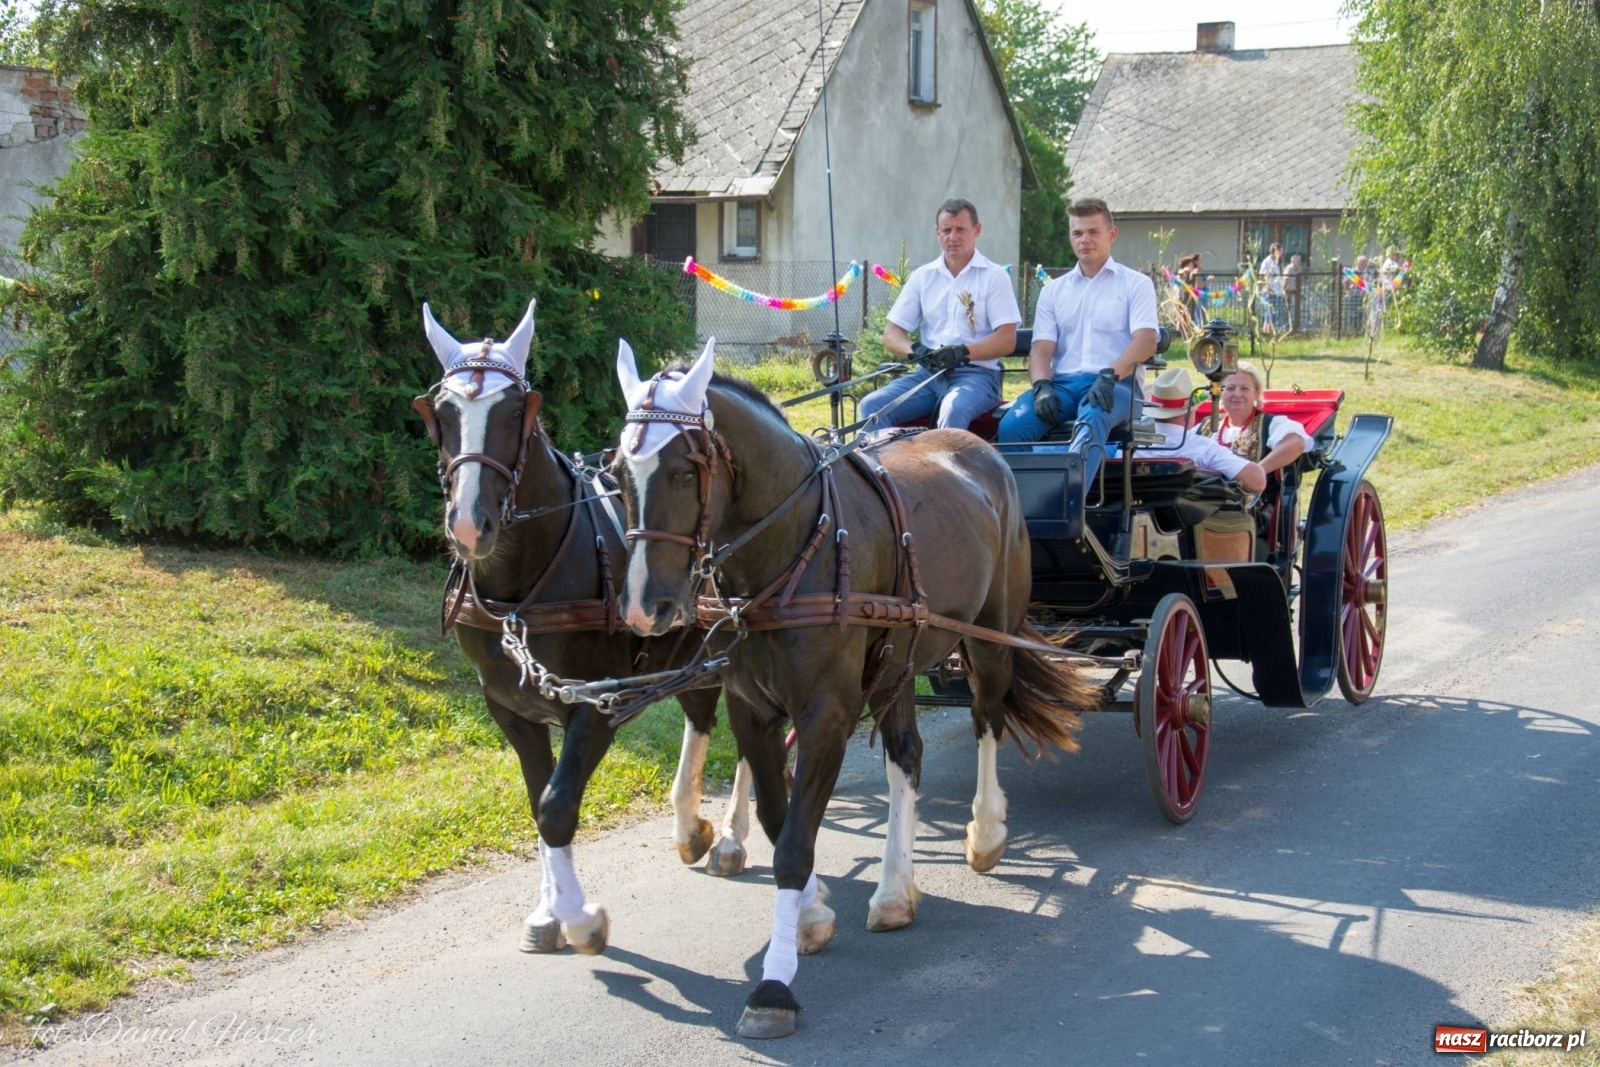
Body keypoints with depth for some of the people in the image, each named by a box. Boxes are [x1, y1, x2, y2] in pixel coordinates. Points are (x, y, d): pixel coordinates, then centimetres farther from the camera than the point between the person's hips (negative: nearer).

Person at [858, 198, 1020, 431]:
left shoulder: (994, 276, 3)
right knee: (872, 405, -20)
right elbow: (892, 334, 12)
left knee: (953, 410, -38)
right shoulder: (922, 276, 14)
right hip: (928, 373, 4)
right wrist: (915, 351, -11)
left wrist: (963, 352, -21)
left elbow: (1007, 340, -5)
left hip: (976, 373, -4)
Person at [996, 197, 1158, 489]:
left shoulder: (1136, 284, 11)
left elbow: (1146, 342, -4)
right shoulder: (1054, 290, 22)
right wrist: (1042, 386, -11)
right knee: (1012, 425, -29)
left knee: (1092, 420, -40)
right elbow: (1041, 347, 12)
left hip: (1115, 385, -4)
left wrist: (1109, 375, -22)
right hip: (1062, 382, 4)